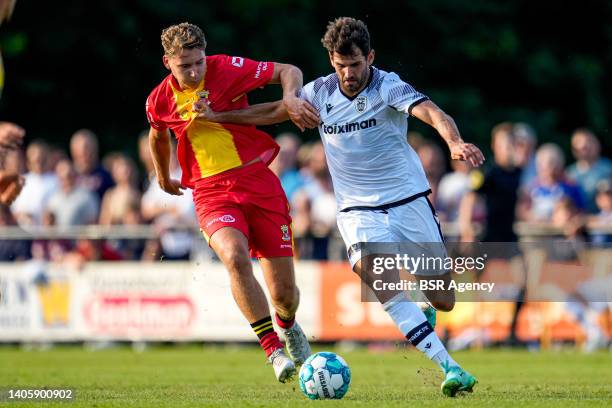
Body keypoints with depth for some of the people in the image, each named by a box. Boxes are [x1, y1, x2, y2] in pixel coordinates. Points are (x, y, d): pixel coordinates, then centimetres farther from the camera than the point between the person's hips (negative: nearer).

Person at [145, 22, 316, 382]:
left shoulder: (227, 69, -9)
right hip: (212, 193, 0)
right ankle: (274, 350, -28)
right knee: (235, 256, -34)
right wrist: (164, 177, 37)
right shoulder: (160, 101, -1)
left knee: (284, 294, 1)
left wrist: (291, 98, -22)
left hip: (258, 181, 0)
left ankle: (288, 327, 40)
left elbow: (289, 71, -2)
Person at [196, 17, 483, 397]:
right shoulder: (321, 92, -2)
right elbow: (274, 111, 14)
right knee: (377, 277, -27)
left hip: (409, 200, -2)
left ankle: (423, 315, 40)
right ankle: (450, 368, -30)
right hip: (358, 209, 2)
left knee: (443, 300, -1)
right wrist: (217, 117, 11)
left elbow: (432, 113, -31)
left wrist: (455, 143, -50)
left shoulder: (389, 87, -14)